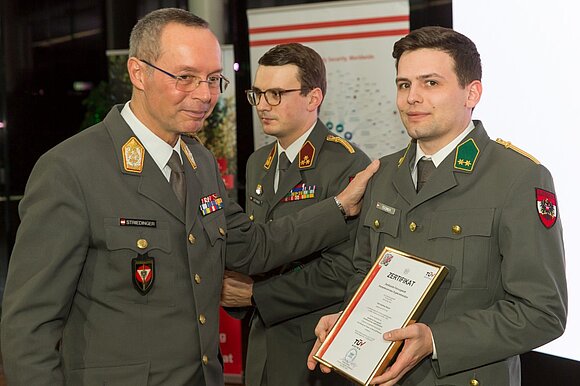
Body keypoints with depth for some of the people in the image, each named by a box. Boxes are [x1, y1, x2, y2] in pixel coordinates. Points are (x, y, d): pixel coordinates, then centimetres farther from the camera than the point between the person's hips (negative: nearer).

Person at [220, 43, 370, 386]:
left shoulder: (349, 166, -16)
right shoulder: (258, 163, 11)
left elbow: (342, 271, -21)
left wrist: (256, 294, -15)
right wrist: (234, 285, -4)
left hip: (321, 349, -7)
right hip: (265, 343, 7)